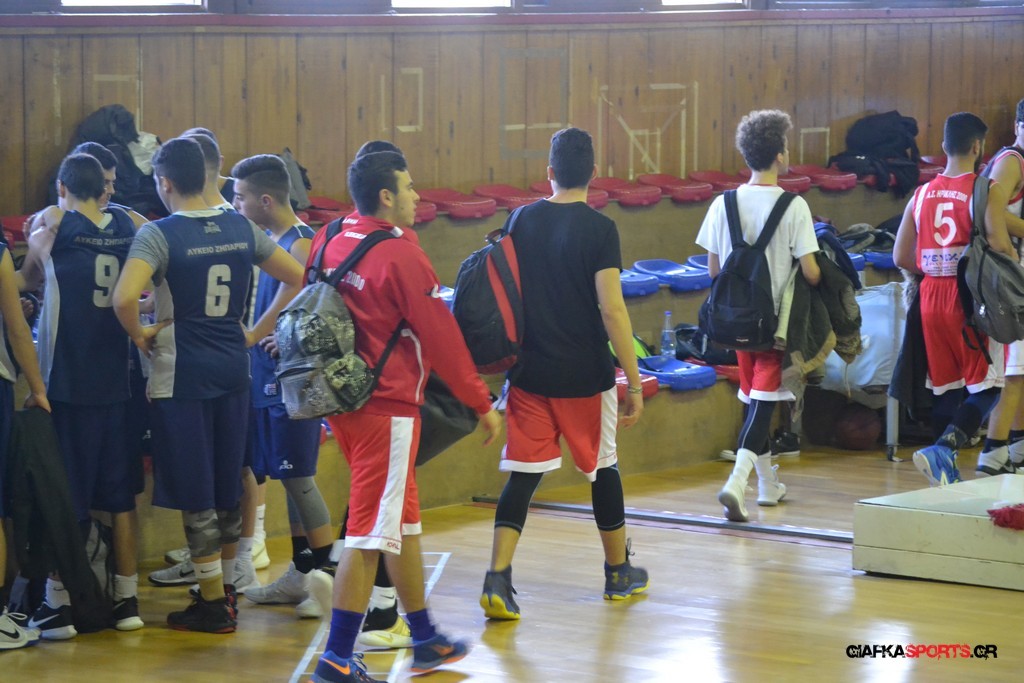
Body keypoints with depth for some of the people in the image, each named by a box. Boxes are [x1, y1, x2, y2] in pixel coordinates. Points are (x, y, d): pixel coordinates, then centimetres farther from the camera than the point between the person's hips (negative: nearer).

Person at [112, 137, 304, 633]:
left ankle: (212, 604, 6)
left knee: (195, 494, 2)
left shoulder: (159, 234, -13)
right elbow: (296, 279, 10)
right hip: (233, 370, 6)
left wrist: (140, 336, -9)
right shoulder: (241, 229, 4)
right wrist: (257, 333, 13)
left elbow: (125, 298, -28)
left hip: (182, 375, -5)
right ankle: (225, 589, 25)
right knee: (227, 489, 16)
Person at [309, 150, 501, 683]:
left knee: (403, 520, 19)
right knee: (371, 531, -4)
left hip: (341, 398, 8)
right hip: (387, 408, -8)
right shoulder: (401, 257, -17)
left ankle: (424, 639, 30)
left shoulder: (327, 243, 5)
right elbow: (441, 338, -12)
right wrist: (482, 404, -3)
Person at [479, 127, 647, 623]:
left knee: (522, 475, 3)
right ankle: (619, 572, 29)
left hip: (530, 373, 3)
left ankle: (498, 578, -12)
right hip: (586, 375, -3)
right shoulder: (599, 229, -11)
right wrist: (634, 382, -10)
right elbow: (612, 310, -15)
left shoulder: (523, 221, 2)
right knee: (602, 469, 16)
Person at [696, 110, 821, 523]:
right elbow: (810, 272, -16)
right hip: (778, 318, -5)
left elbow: (713, 270, 4)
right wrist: (818, 277, 7)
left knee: (753, 398, 18)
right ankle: (736, 481, -21)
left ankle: (768, 484, 30)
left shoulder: (723, 204, -2)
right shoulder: (793, 207, -14)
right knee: (765, 399, -3)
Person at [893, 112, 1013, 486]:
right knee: (985, 388, -1)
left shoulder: (922, 194, 7)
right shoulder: (988, 190, -9)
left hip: (932, 296, 5)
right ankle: (943, 449, -21)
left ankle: (946, 467, 15)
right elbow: (1000, 246, -19)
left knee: (945, 387, 14)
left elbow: (902, 258, 8)